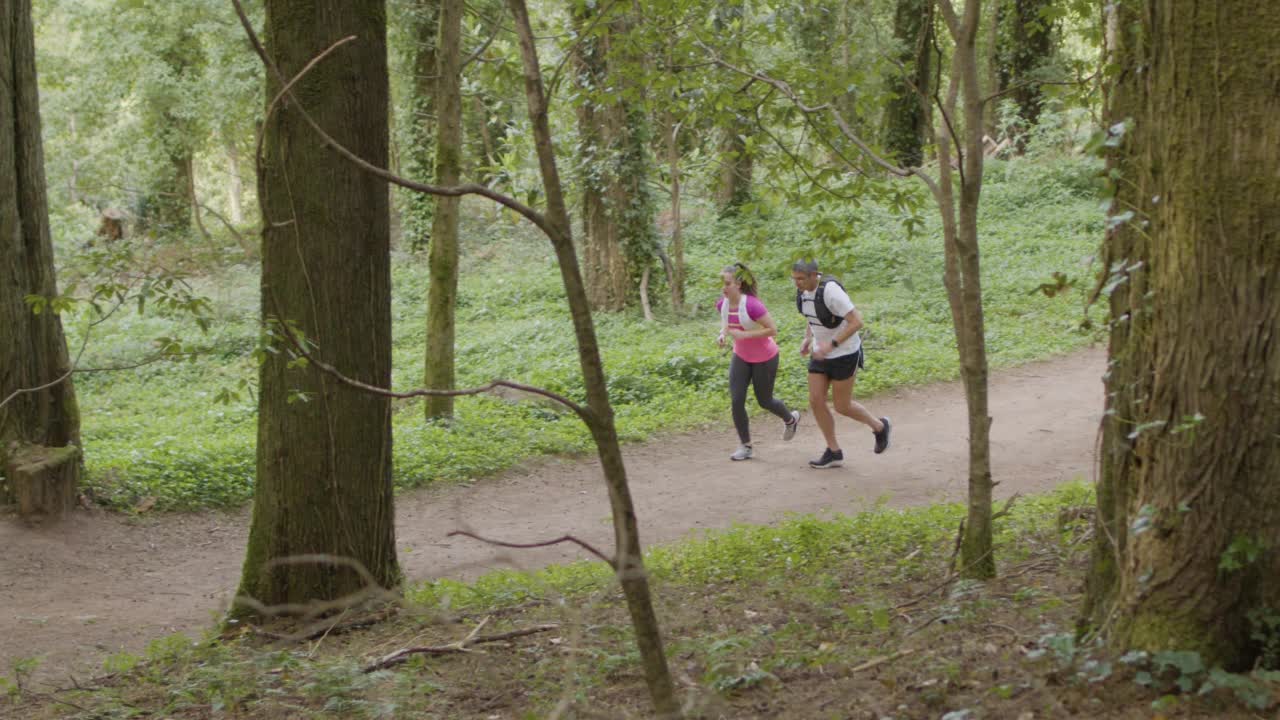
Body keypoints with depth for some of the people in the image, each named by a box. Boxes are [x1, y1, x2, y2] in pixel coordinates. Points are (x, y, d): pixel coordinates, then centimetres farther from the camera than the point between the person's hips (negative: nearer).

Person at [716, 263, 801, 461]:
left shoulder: (752, 305, -31)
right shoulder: (722, 303, -12)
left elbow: (772, 330, -25)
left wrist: (743, 334, -31)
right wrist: (723, 334, -11)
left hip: (764, 358, -5)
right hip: (741, 357, 5)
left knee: (764, 401, 12)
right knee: (736, 400, -8)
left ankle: (791, 419, 45)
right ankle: (745, 446, 7)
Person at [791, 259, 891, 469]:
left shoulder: (831, 291, -29)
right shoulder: (803, 289, -3)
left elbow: (857, 322, -27)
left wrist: (831, 345, -31)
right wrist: (807, 340, 3)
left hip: (844, 353, -7)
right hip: (823, 353, 8)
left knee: (842, 406, 3)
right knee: (816, 402, 1)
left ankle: (879, 426, 31)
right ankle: (834, 453, 14)